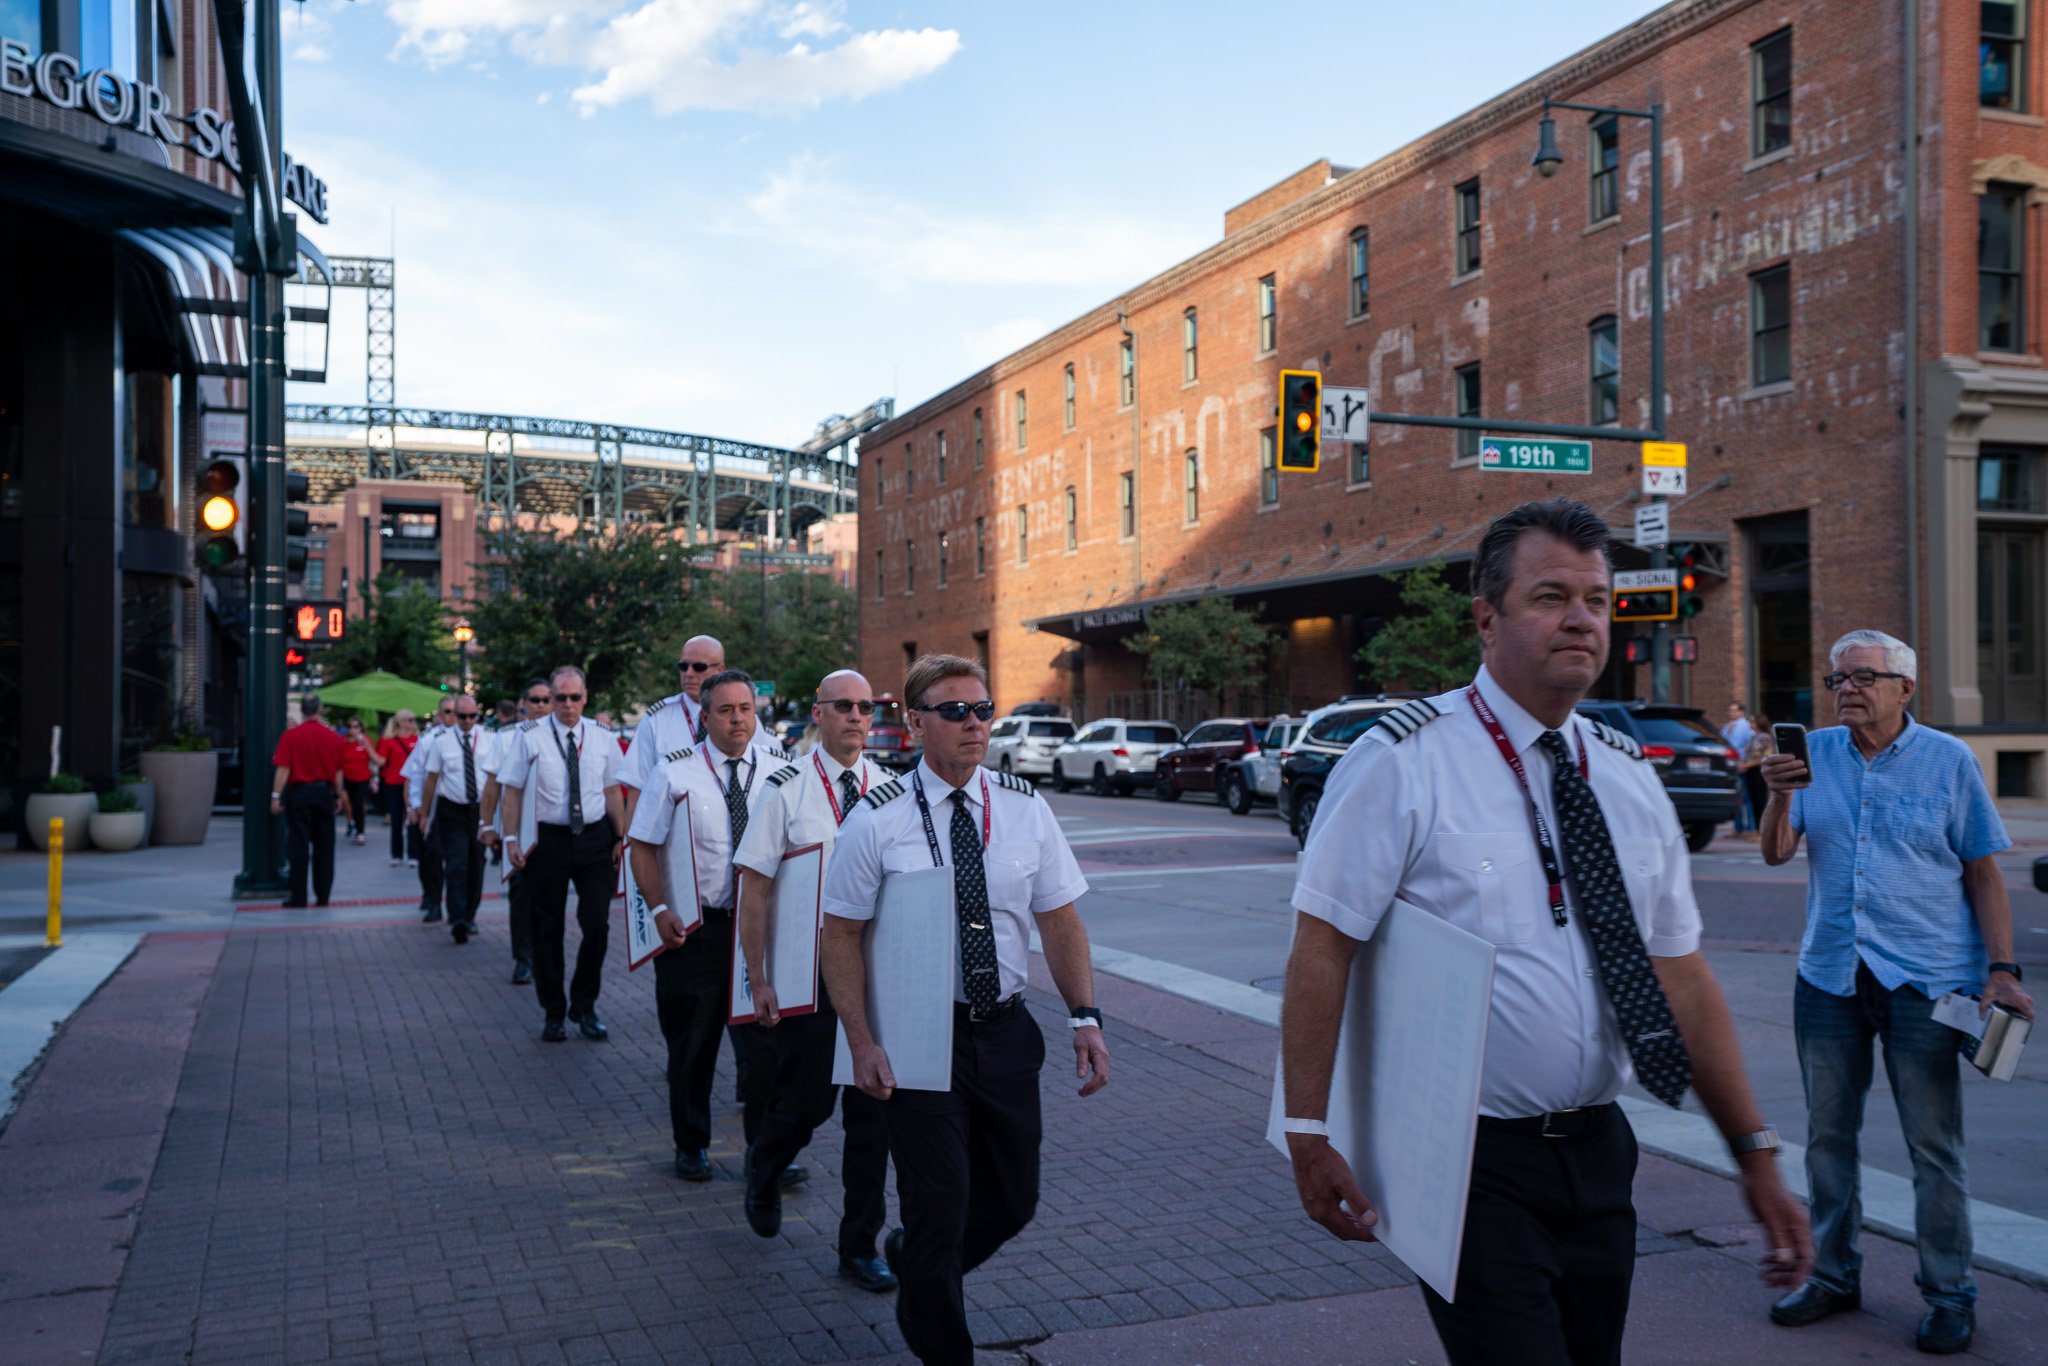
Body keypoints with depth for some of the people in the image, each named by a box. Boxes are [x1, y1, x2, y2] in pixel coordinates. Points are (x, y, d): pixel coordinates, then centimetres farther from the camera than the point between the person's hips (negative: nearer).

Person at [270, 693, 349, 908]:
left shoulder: (291, 736, -7)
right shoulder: (332, 736, 0)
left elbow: (283, 769, -13)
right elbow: (338, 771, 4)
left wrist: (276, 795, -11)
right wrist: (339, 796, 12)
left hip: (298, 792, -2)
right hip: (324, 792, 2)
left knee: (298, 846, 2)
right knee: (324, 846, 9)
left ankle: (298, 896, 3)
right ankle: (323, 895, 10)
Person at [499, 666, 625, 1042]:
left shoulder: (600, 739, 7)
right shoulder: (530, 737, -2)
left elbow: (613, 792, 12)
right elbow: (512, 791, -1)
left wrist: (620, 838, 7)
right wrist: (512, 840, -8)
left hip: (594, 838, 2)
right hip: (548, 839, -2)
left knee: (597, 924, -4)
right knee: (547, 930, 8)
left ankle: (584, 1006, 16)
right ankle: (552, 1012, 23)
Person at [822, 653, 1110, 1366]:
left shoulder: (1025, 808, 0)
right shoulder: (877, 819, -9)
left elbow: (1060, 920, 3)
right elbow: (841, 935, -6)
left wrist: (1085, 1016, -7)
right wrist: (862, 1043, -14)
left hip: (1005, 1031, 4)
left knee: (1014, 1200, 14)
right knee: (941, 1201, -1)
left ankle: (913, 1258, 45)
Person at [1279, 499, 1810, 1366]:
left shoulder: (1629, 780, 6)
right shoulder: (1403, 763, -13)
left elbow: (1681, 977, 8)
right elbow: (1321, 948, -14)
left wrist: (1754, 1151, 8)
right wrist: (1310, 1135, -18)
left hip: (1596, 1153, 6)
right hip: (1468, 1163, -6)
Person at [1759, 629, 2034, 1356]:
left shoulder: (1949, 760, -1)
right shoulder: (1815, 753, 4)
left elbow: (1983, 871, 0)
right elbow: (1775, 852, -3)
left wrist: (2002, 968, -8)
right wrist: (1780, 794, -22)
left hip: (1923, 977, -3)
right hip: (1828, 972, 3)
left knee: (1934, 1147, 3)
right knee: (1828, 1135, 13)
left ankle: (1949, 1295, 17)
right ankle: (1833, 1275, 27)